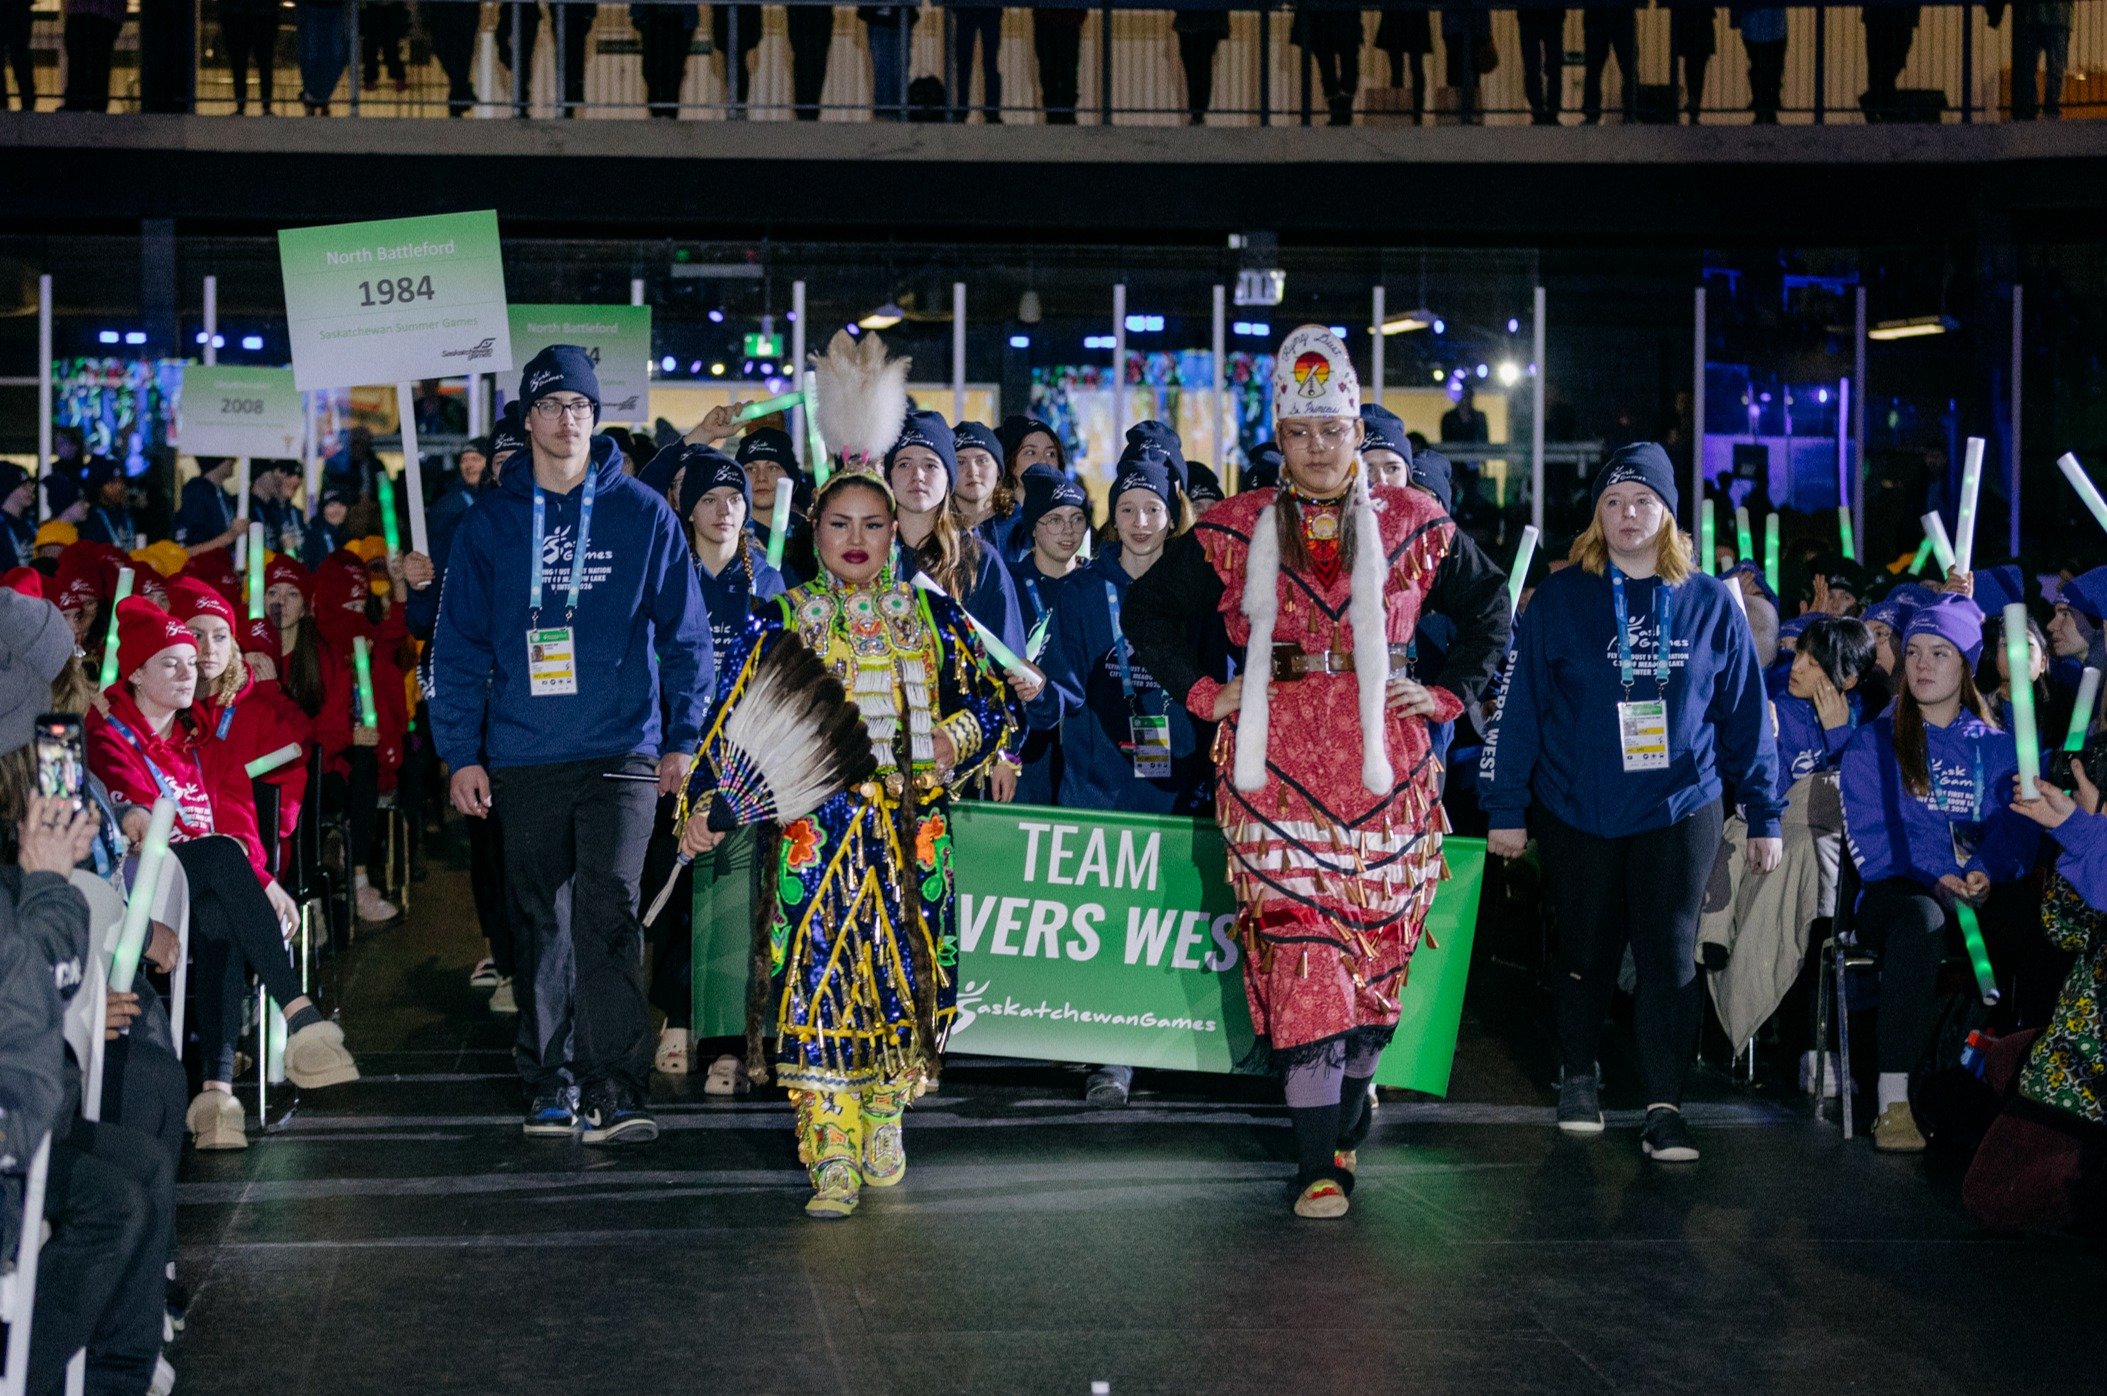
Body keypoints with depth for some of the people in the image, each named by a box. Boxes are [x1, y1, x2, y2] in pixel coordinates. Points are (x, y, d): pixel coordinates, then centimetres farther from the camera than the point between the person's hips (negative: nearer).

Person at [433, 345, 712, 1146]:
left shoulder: (643, 516, 4)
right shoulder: (489, 524, 7)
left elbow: (684, 632, 7)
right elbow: (458, 644, 7)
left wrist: (682, 736, 2)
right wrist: (460, 752, 0)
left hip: (620, 751, -2)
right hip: (522, 759, 2)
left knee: (608, 907, -15)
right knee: (537, 922, 9)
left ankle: (613, 1090, -17)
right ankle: (548, 1081, 18)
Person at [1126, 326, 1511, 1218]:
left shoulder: (1413, 524, 8)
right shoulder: (1234, 531, 7)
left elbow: (1490, 607, 20)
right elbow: (1147, 611, 15)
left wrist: (1448, 693, 9)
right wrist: (1204, 693, 6)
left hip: (1384, 767, 2)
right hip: (1277, 767, -1)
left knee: (1372, 946, 4)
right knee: (1298, 951, -11)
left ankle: (1343, 1117, 24)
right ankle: (1321, 1162, -10)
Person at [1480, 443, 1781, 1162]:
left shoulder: (1710, 604, 2)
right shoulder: (1561, 599, -2)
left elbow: (1746, 714, 5)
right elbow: (1520, 706, -2)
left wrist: (1764, 815, 4)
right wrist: (1507, 808, -4)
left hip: (1681, 812, 0)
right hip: (1578, 813, 0)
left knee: (1669, 957, -3)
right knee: (1586, 954, 11)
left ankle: (1664, 1107, 2)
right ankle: (1579, 1077, 31)